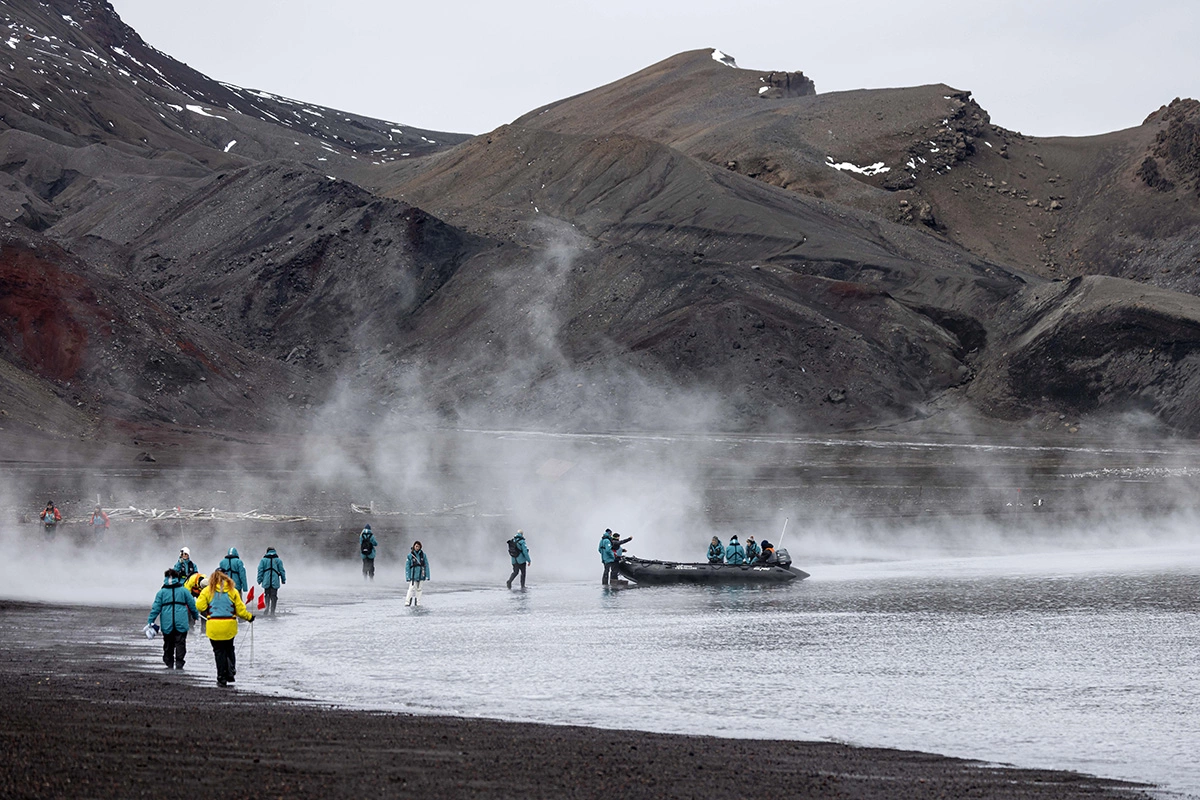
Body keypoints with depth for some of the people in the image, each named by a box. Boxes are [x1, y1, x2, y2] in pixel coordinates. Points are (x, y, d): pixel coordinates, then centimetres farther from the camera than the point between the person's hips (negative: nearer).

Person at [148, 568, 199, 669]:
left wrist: (150, 621, 2)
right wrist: (196, 616, 23)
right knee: (180, 644, 1)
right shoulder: (184, 591, 2)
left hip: (167, 624, 1)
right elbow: (192, 605, 7)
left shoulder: (161, 592, 2)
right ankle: (179, 664, -9)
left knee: (168, 645, 12)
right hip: (181, 623, -1)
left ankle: (169, 664, 13)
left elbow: (156, 608, -1)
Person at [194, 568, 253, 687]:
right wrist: (249, 617, 19)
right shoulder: (233, 591, 4)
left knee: (219, 651, 4)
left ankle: (222, 678, 2)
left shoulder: (208, 590, -1)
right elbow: (240, 609, 2)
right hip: (229, 626, 2)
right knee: (229, 649, 20)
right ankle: (230, 672, 8)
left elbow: (200, 607, -5)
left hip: (214, 626, -2)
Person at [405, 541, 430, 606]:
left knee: (418, 589, 6)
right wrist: (408, 577, -7)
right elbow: (407, 566, -1)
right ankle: (407, 602, -12)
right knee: (411, 588, -13)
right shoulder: (410, 555, -2)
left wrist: (427, 576, -1)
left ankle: (417, 603, 12)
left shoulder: (423, 555, 3)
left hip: (420, 575, 2)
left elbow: (426, 565, 4)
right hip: (413, 575, -2)